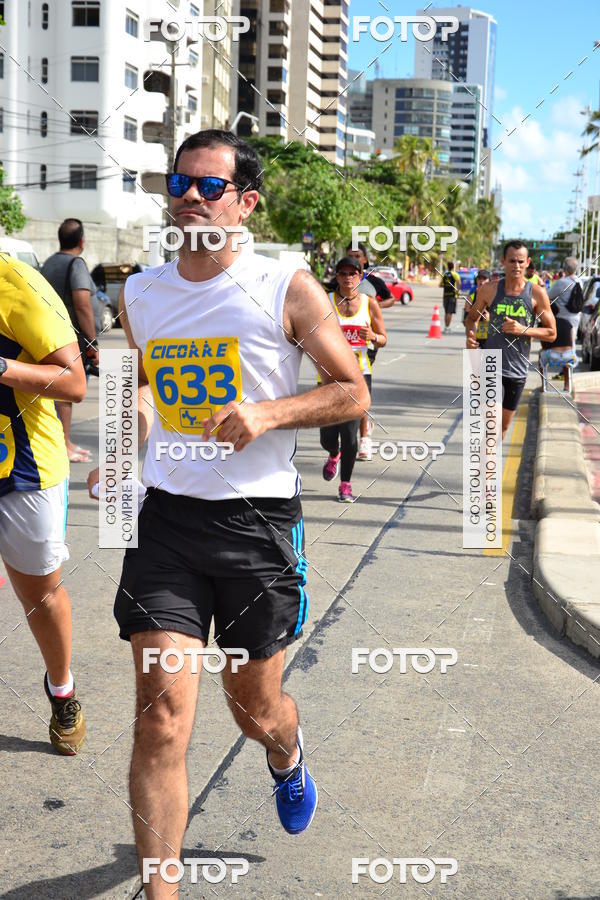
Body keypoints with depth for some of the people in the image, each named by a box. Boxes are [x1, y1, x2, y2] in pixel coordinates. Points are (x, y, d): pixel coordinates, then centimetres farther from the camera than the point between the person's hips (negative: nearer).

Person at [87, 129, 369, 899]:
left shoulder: (286, 289, -6)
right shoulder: (138, 294, 6)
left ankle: (287, 757, 53)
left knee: (253, 707, 15)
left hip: (259, 519, -2)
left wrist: (268, 413, -16)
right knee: (160, 722, -7)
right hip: (164, 516, 2)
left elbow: (353, 392, -1)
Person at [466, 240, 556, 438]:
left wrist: (523, 330, -17)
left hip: (518, 370, 2)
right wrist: (471, 336, -10)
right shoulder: (489, 290, -3)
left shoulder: (537, 293, -4)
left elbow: (551, 333, -1)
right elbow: (472, 317, 13)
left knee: (503, 425, 15)